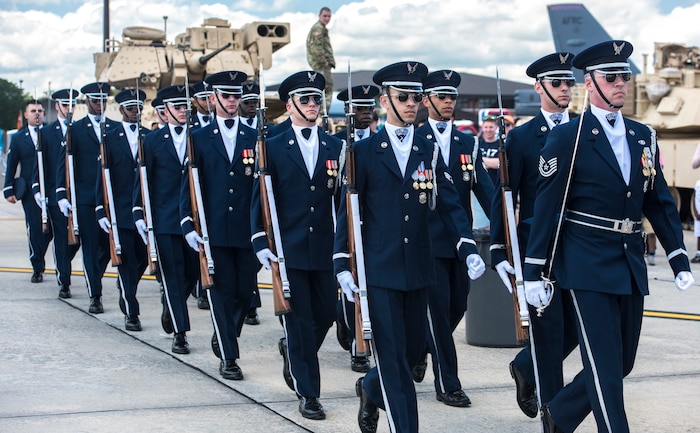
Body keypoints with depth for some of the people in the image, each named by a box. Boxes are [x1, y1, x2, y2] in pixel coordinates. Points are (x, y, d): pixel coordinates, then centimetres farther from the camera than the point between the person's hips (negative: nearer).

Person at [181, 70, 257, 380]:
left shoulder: (254, 138, 9)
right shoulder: (200, 139, 6)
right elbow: (188, 186, 4)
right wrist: (188, 224, -6)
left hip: (247, 230, 2)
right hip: (214, 230, -2)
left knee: (245, 291, 4)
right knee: (222, 291, -2)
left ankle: (225, 337, 30)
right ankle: (228, 357, 5)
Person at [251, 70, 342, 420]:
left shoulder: (335, 147, 7)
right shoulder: (274, 148, 1)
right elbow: (260, 199, -1)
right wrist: (261, 243, -9)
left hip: (325, 249, 3)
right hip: (288, 248, -3)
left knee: (326, 313, 7)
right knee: (299, 320, -1)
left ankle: (292, 351, 38)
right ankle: (307, 394, 8)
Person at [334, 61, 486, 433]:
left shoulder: (429, 152, 8)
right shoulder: (364, 151, -1)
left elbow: (450, 205, 3)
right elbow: (348, 211, -2)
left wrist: (469, 249, -11)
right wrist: (342, 265, -9)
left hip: (417, 269, 4)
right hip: (378, 270, -4)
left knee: (414, 349, 13)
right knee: (393, 356, -4)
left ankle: (370, 388, 41)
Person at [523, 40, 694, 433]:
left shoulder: (644, 136, 11)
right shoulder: (567, 138, -7)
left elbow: (660, 202, 13)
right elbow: (547, 208, -8)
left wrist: (680, 260, 5)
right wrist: (535, 272, -9)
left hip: (632, 267, 7)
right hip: (589, 267, -6)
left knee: (622, 363, 13)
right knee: (606, 369, -6)